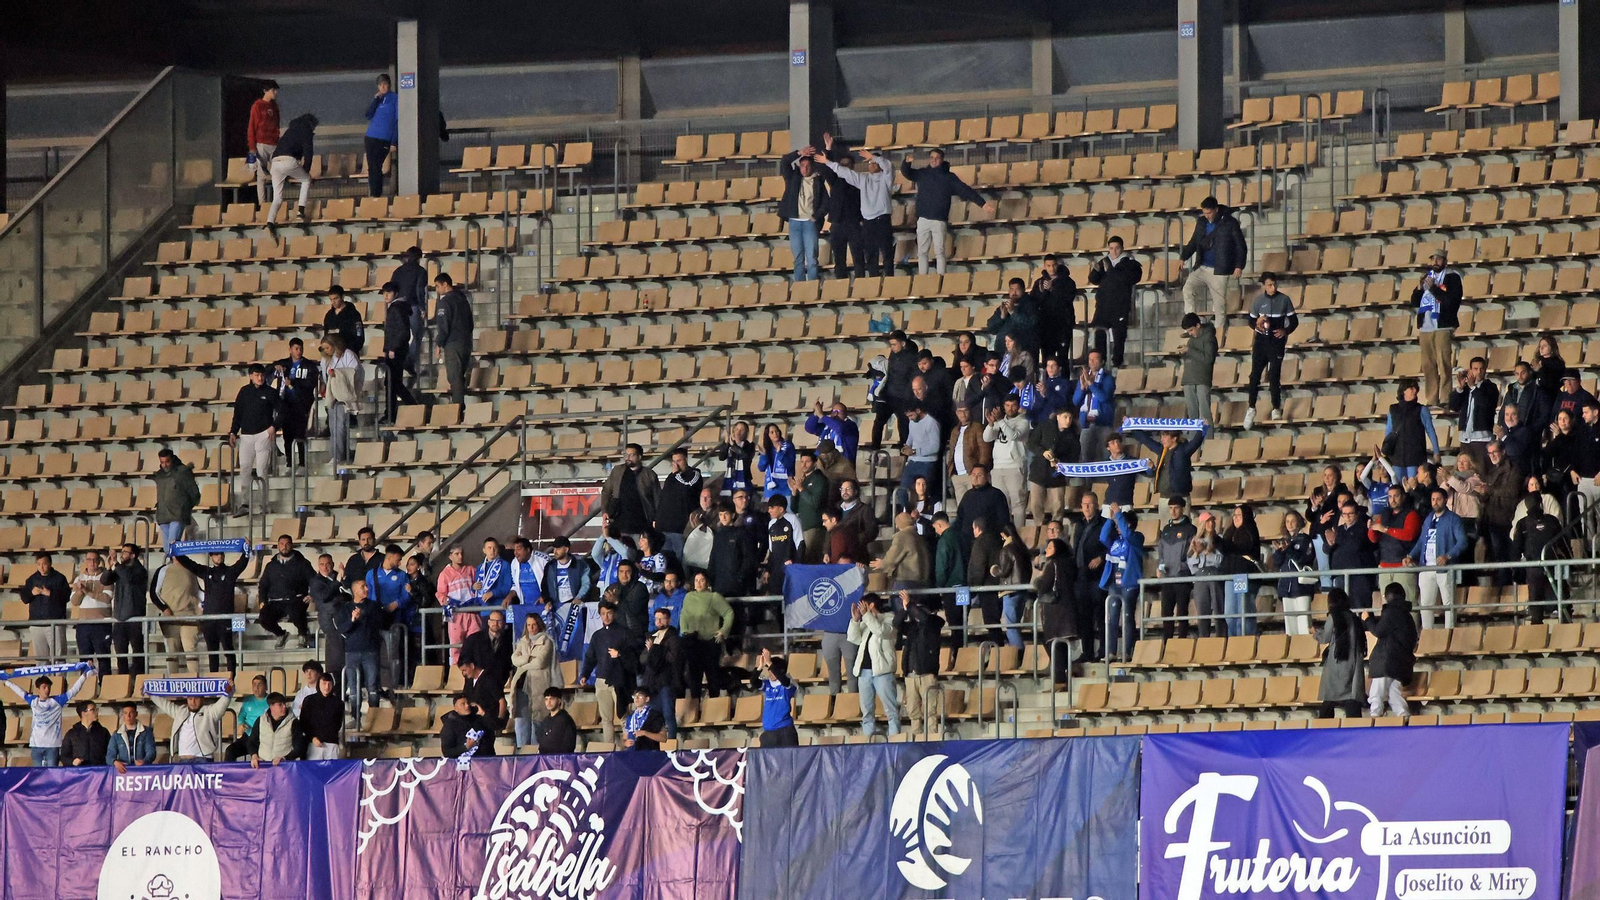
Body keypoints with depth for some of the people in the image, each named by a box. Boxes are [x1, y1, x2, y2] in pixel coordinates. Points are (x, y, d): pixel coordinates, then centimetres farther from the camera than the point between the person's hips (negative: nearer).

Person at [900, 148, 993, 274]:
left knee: (939, 252, -4)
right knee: (922, 252, 3)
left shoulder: (949, 177, 3)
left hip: (939, 221, -2)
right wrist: (906, 162, -21)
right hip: (923, 220, 2)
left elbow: (965, 190, 0)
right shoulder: (922, 174, 11)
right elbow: (906, 172, 3)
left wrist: (982, 203, -6)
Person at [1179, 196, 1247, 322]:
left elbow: (1240, 245, -3)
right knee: (1188, 289, -18)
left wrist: (1239, 266, -11)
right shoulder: (1201, 222, 9)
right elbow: (1193, 242, 19)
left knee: (1219, 303, -1)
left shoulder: (1229, 223, -5)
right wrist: (1183, 257, 5)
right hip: (1201, 268, 4)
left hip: (1219, 271, -4)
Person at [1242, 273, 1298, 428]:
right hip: (1261, 340, 1)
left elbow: (1294, 321, 2)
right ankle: (1251, 408, 9)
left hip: (1277, 341, -1)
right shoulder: (1258, 300, 0)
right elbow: (1251, 320, 8)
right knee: (1255, 374, -1)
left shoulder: (1284, 300, -4)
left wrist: (1285, 331, -18)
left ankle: (1276, 408, 12)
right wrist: (1257, 323, -16)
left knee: (1274, 375, -2)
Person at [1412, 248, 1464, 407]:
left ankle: (1444, 398, -13)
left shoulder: (1452, 277, 1)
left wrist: (1433, 288, -14)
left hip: (1443, 327, -6)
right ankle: (1431, 399, 5)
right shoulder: (1426, 276, 18)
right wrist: (1419, 288, -2)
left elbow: (1452, 300, -12)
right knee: (1428, 366, 3)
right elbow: (1414, 303, 16)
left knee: (1443, 364, -11)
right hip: (1425, 327, 6)